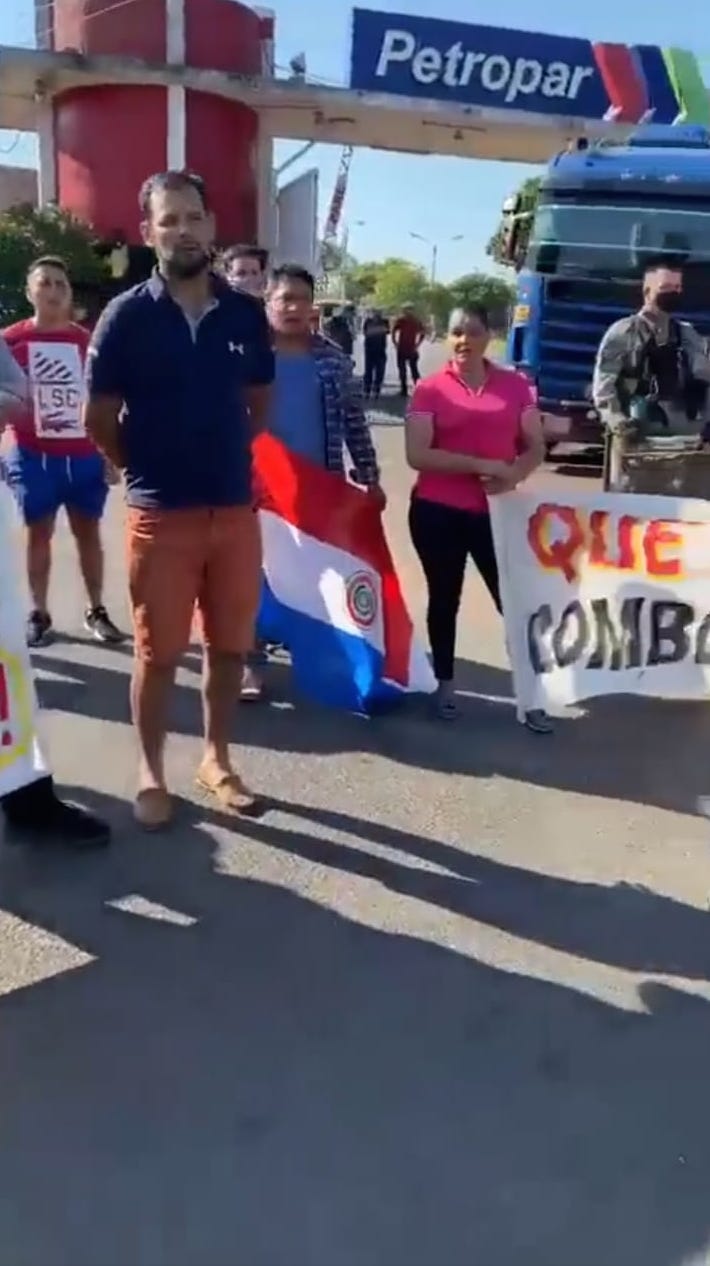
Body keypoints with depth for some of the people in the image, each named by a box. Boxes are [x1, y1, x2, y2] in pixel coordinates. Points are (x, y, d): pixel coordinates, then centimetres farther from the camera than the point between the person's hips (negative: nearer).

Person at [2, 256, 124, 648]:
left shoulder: (86, 341, 4)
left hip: (84, 455, 2)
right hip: (33, 454, -1)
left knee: (87, 530, 10)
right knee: (38, 531, 7)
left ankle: (96, 611, 19)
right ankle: (39, 614, 16)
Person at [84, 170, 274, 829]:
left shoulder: (245, 313, 4)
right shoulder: (126, 316, -5)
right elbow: (100, 421, 0)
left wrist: (223, 458, 12)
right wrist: (152, 469, 7)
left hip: (236, 508, 3)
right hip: (160, 513, -3)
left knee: (230, 645, 11)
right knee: (157, 652, 5)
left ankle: (216, 758, 29)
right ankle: (151, 773, 23)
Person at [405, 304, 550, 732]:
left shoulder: (515, 385, 5)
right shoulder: (430, 389, -2)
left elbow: (536, 447, 7)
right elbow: (417, 455, -11)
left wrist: (514, 475, -15)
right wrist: (481, 465, -18)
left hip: (496, 511, 1)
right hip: (438, 512, -1)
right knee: (444, 600, 11)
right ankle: (446, 685, 27)